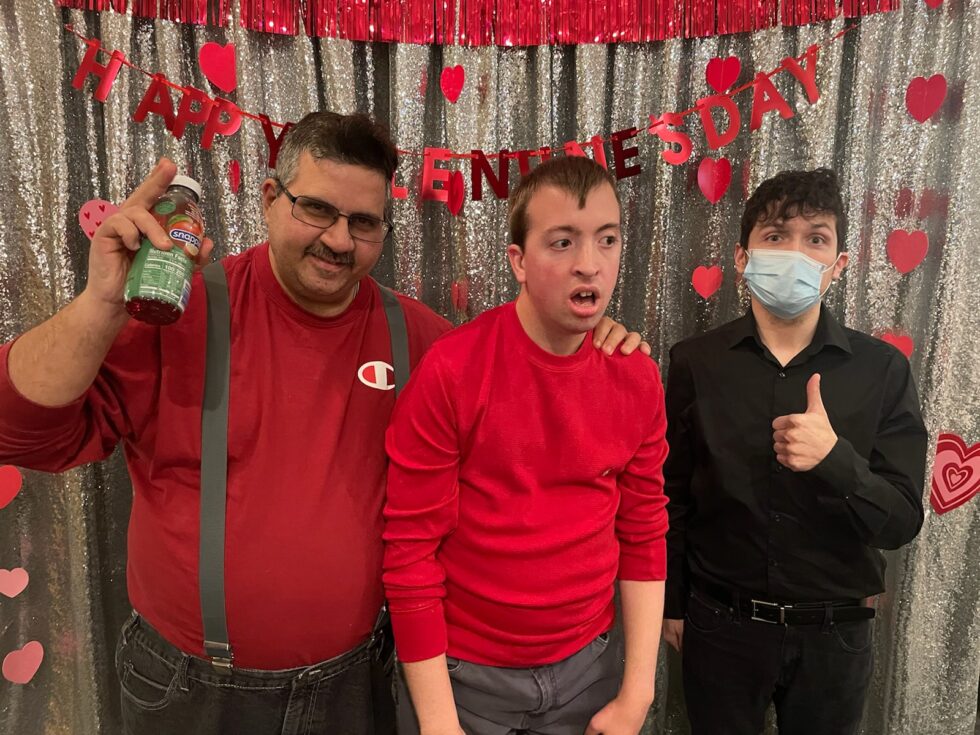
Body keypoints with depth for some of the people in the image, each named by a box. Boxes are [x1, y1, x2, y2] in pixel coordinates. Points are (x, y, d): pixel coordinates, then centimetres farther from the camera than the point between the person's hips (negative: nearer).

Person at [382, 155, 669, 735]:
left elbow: (643, 536, 0)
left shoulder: (638, 380, -6)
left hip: (587, 665, 4)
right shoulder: (449, 372, -19)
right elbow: (410, 549, -15)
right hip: (464, 672, -3)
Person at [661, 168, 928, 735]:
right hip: (721, 624, 0)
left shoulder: (882, 370, -7)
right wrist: (671, 604, 5)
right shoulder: (696, 363, -8)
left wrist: (834, 458, -28)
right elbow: (672, 498, -2)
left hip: (834, 632, 1)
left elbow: (902, 521, -9)